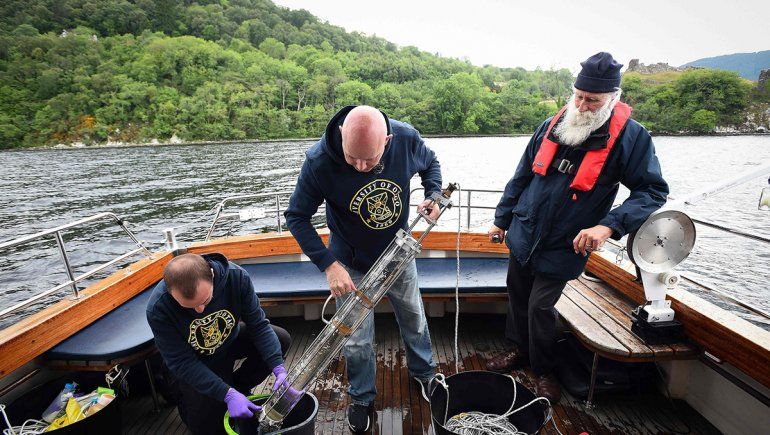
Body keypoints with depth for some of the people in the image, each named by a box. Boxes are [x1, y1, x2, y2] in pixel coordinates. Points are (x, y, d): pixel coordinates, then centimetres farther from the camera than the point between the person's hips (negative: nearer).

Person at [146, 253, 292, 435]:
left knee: (282, 339, -16)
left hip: (229, 341, 3)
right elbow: (181, 362, -25)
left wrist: (279, 369, -31)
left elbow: (258, 324, -22)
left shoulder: (236, 276, -30)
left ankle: (237, 385, 7)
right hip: (193, 363, -2)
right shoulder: (158, 308, -32)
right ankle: (181, 392, 24)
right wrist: (228, 395, -31)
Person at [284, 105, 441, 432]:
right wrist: (328, 265, -25)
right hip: (351, 264, -2)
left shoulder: (407, 138, -22)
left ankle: (424, 373, 54)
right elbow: (297, 217, -18)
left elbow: (430, 163, 1)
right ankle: (362, 398, 42)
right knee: (357, 340, 10)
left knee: (414, 319, 23)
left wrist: (434, 196, -18)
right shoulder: (319, 162, -29)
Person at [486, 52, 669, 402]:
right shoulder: (552, 125, 0)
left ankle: (543, 371, 28)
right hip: (523, 234, 5)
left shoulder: (631, 137, -10)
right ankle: (517, 349, 41)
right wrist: (501, 219, 11)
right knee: (517, 294, 16)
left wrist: (609, 225, -26)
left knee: (540, 307, 1)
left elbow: (653, 190, -9)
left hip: (562, 248, -4)